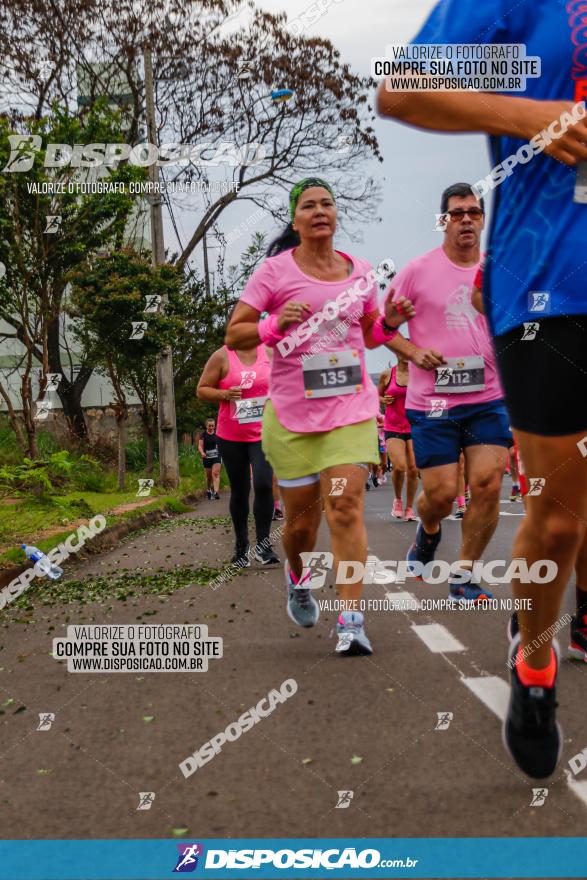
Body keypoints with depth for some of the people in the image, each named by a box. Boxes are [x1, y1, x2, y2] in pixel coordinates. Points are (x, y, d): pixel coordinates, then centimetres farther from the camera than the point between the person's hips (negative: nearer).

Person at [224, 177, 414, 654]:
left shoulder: (361, 272, 8)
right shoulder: (274, 270, -2)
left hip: (352, 407, 1)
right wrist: (275, 325, -20)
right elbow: (233, 335, -2)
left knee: (346, 507, -13)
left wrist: (389, 323, 0)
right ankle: (299, 579, 42)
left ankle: (351, 621, -9)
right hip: (291, 413, -1)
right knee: (301, 517, 8)